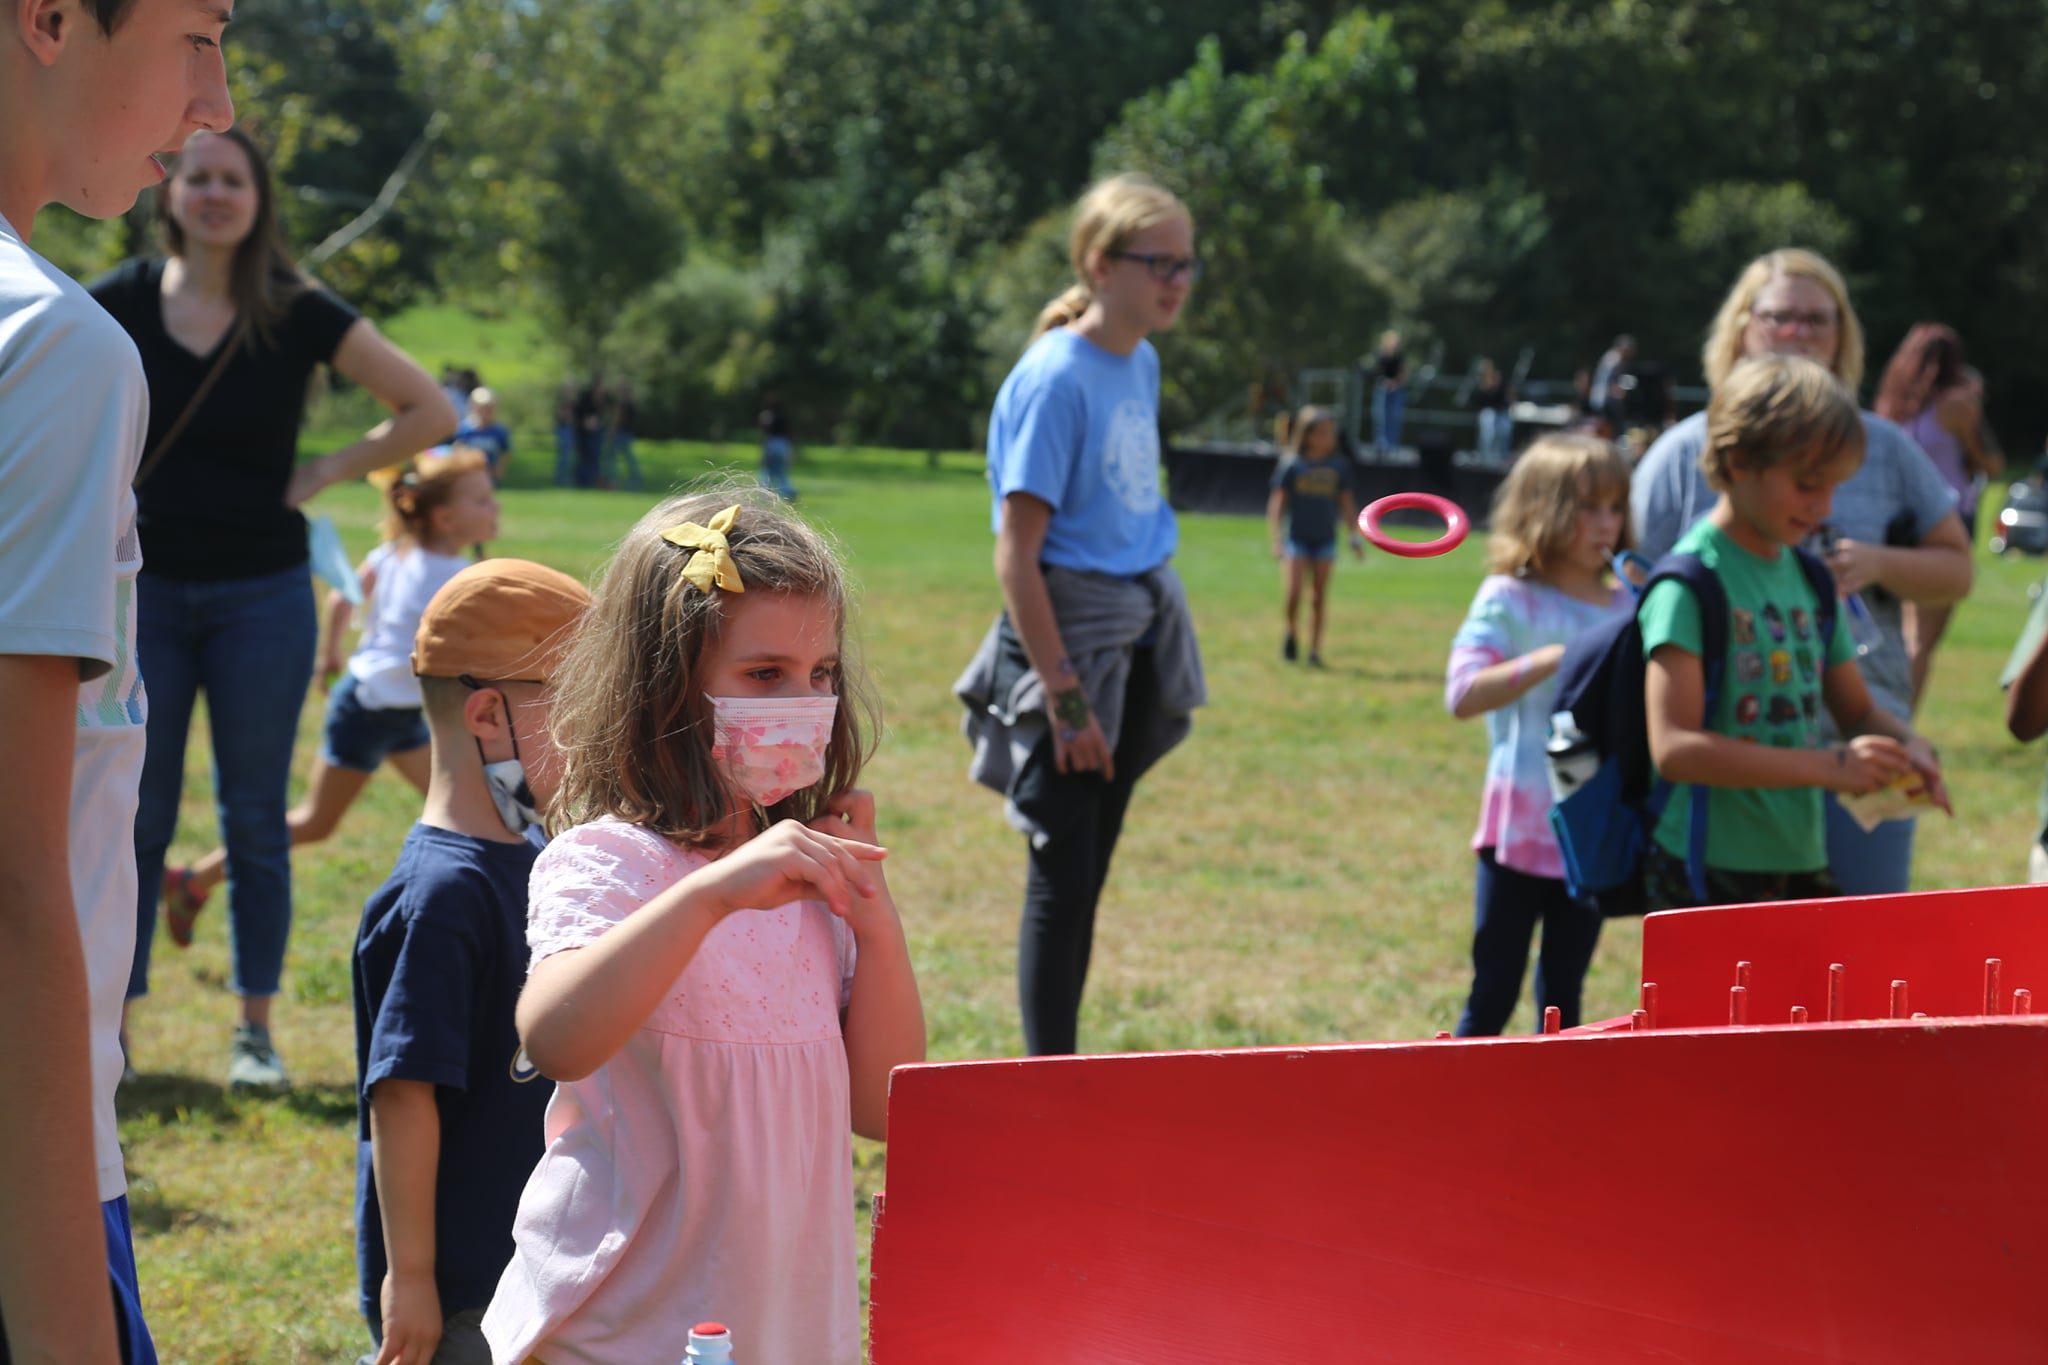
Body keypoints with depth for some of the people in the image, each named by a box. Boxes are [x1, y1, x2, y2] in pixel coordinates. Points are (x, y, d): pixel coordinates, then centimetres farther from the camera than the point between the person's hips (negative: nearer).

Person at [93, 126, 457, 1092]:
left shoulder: (299, 316, -4)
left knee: (254, 820, 4)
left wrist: (324, 474, -4)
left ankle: (255, 1030, 12)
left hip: (261, 595, -1)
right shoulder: (122, 305, -1)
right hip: (146, 589, 1)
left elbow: (430, 413, 0)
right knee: (133, 814, 3)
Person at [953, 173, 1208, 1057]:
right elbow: (1016, 557, -17)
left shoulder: (1141, 363, 10)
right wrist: (1065, 696, -20)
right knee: (1062, 877, -5)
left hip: (1134, 642, 8)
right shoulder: (1056, 379, -15)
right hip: (1065, 642, -8)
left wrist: (1149, 651, 13)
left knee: (1085, 877, 12)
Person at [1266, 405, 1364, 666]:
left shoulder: (1339, 468, 4)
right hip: (1296, 539, -2)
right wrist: (1277, 539, -7)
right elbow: (1277, 504, -1)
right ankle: (1290, 634, 10)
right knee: (1294, 590, -16)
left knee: (1318, 597, 1)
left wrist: (1355, 537, 4)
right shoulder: (1292, 466, -3)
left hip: (1325, 540, 2)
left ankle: (1315, 651, 7)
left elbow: (1348, 505, 10)